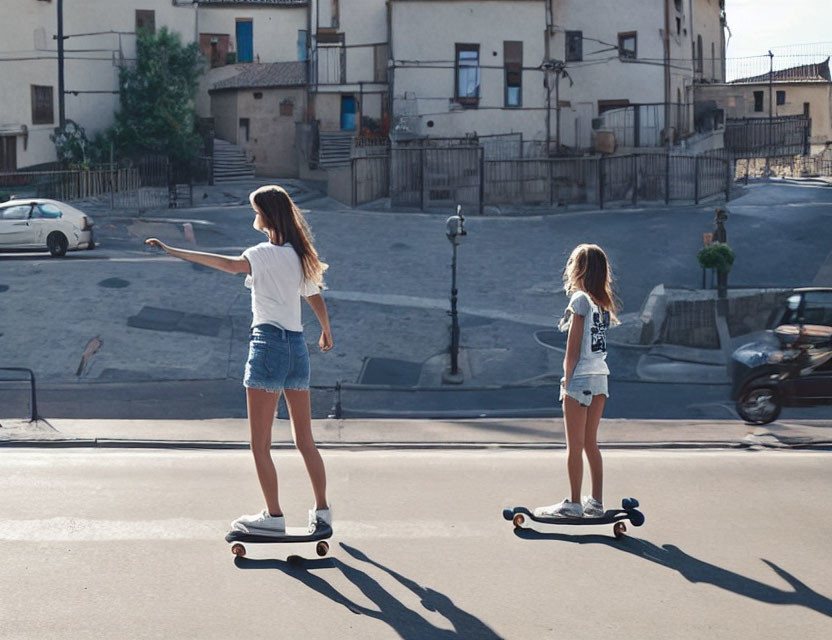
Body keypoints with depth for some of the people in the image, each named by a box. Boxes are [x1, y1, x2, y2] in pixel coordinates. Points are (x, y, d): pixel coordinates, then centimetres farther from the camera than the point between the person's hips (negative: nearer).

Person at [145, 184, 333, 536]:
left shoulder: (266, 254, -12)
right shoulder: (299, 255, 10)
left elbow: (231, 264, -30)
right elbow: (317, 300, 20)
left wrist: (172, 250, -34)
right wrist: (326, 332, 38)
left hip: (269, 345, -8)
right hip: (296, 346, 8)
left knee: (260, 444, 2)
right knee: (305, 440, 15)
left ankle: (274, 515, 6)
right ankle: (322, 511, 20)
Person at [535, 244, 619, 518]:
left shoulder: (580, 300, -11)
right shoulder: (602, 301, 10)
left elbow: (573, 350, -12)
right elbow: (591, 341, 10)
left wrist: (567, 382, -7)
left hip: (581, 379, -7)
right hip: (601, 376, 8)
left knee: (575, 446, 0)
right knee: (590, 444, 14)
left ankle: (574, 504, 4)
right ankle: (596, 502, 16)